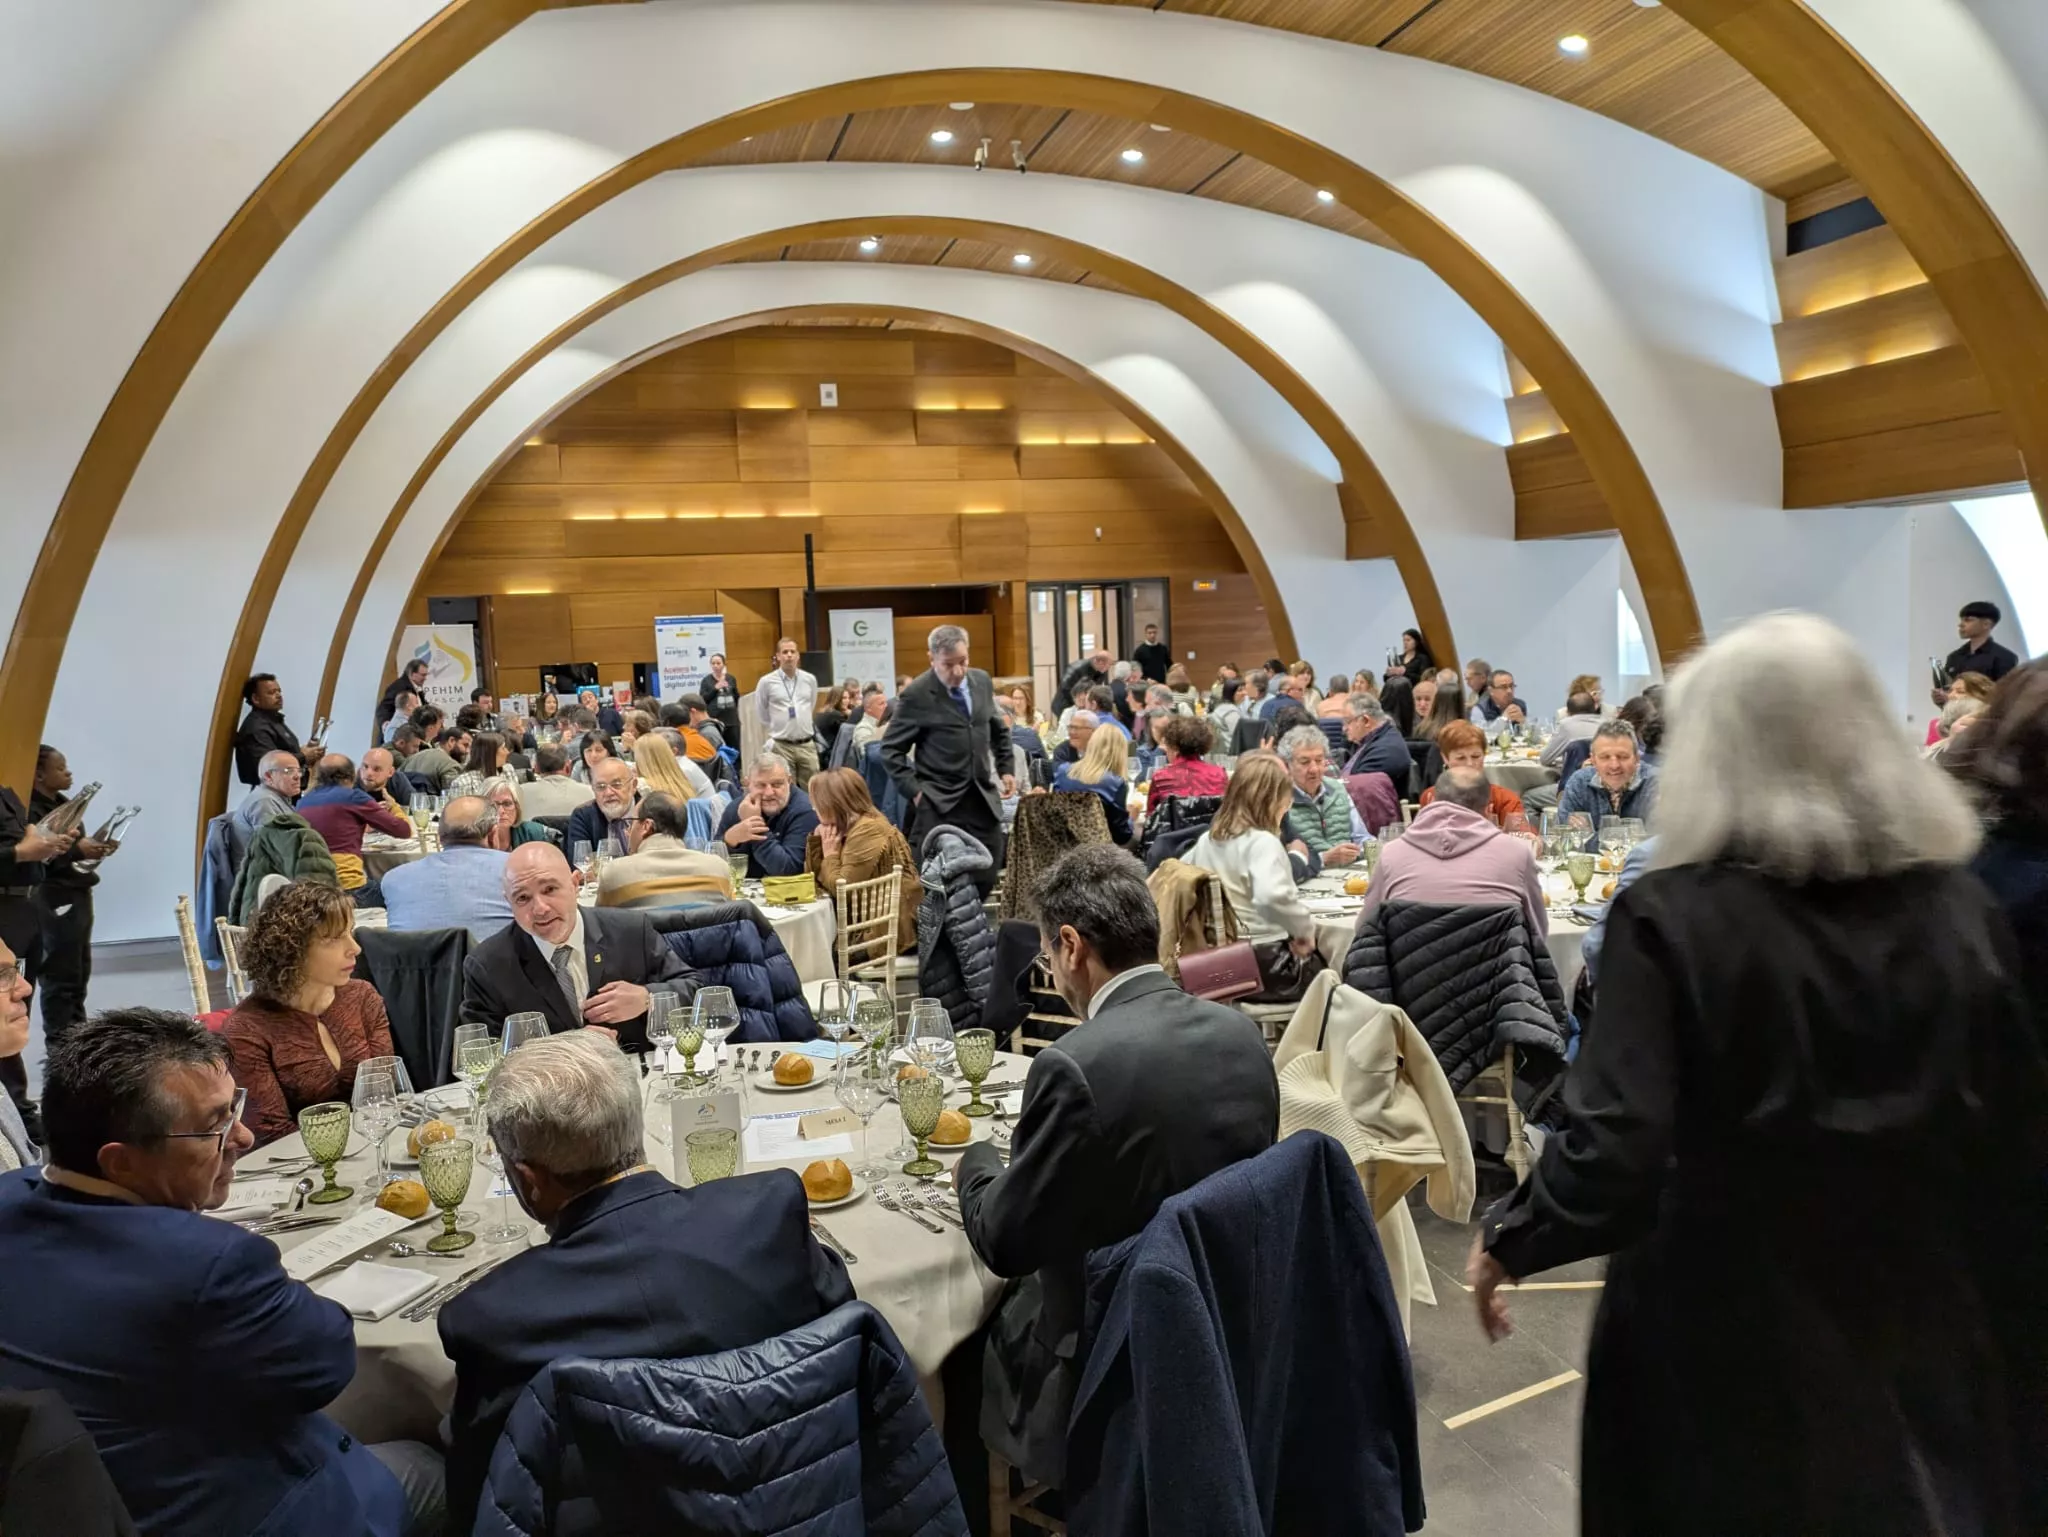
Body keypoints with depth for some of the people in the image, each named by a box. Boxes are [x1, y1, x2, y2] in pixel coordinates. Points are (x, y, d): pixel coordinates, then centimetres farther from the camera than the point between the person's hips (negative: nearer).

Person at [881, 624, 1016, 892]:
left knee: (986, 877, 6)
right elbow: (890, 750, -4)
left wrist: (1007, 768, 11)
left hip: (984, 798, 5)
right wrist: (913, 790, -11)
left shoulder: (982, 681, 7)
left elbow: (998, 730, 22)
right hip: (939, 804, -5)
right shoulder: (916, 695, -9)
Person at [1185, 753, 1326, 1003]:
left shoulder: (1208, 839, 6)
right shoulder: (1262, 842, -18)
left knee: (1319, 959, 25)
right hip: (1265, 965, -8)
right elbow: (1272, 896, -36)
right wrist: (1306, 927, -22)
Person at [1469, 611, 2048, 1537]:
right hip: (1932, 1336, 3)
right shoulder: (1960, 907, -5)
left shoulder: (1671, 917, -18)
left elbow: (1615, 1154, -23)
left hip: (1732, 1344, -3)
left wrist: (1508, 1241, -5)